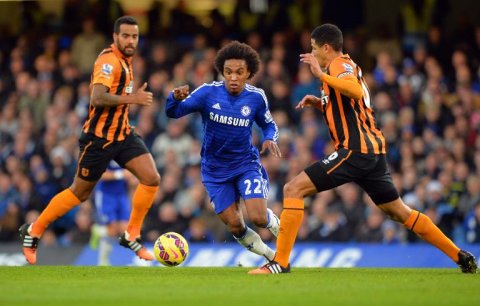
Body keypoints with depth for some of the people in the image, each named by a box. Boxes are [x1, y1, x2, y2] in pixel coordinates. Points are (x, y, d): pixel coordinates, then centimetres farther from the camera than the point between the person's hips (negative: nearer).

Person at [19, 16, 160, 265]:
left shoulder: (124, 60, 10)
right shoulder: (109, 60, -20)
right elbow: (97, 97, -32)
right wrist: (132, 98, -29)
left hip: (122, 133, 8)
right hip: (100, 137, -8)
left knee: (152, 179, -9)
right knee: (79, 193, 4)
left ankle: (131, 236, 4)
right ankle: (33, 232, 22)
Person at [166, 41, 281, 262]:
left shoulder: (256, 97, -9)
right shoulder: (208, 92, -14)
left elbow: (269, 125, 8)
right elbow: (173, 112, -18)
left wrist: (270, 139, -14)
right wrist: (176, 98, -40)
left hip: (246, 164, 0)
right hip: (216, 170, 0)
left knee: (258, 218, -18)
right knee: (235, 225, -3)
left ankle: (274, 223, 20)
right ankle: (270, 256, 23)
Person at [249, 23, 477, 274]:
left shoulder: (339, 64, -5)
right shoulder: (348, 66, 24)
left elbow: (356, 91, -27)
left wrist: (321, 74, -28)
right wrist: (320, 103, 22)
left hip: (355, 150, -10)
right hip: (374, 149, 10)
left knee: (293, 189, -11)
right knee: (399, 212, 18)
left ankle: (280, 262, -17)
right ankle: (461, 256, 19)